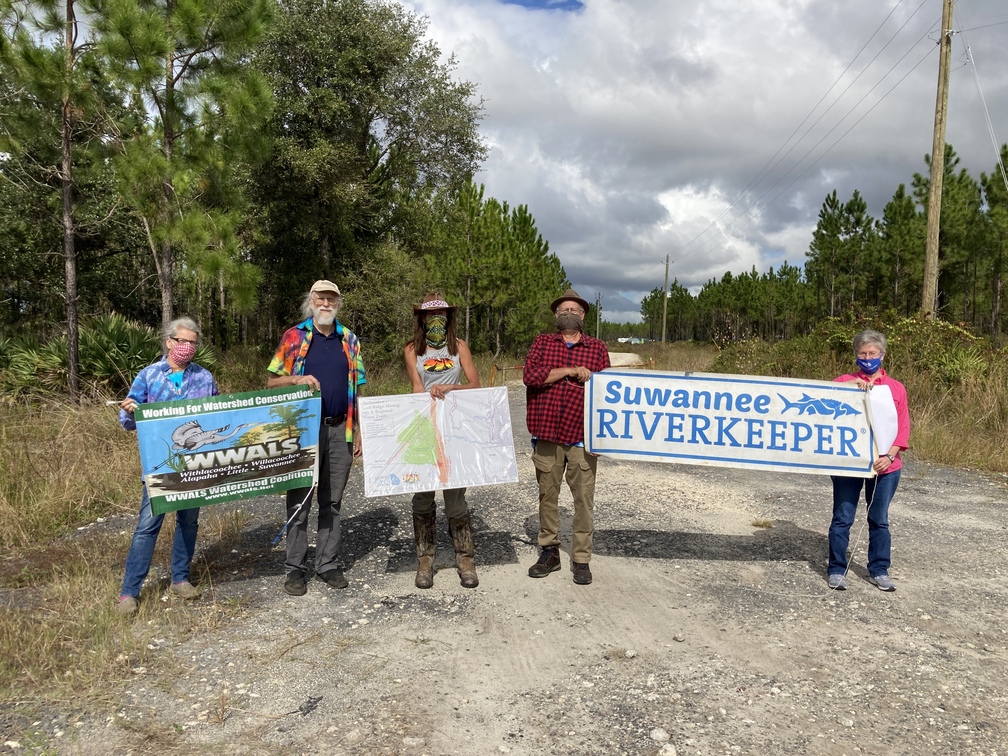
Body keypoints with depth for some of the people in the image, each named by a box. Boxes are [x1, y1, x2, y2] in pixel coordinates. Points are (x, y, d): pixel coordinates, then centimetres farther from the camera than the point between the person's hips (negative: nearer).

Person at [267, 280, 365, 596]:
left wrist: (358, 433, 8)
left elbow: (356, 389, 12)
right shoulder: (294, 336, 3)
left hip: (339, 430, 3)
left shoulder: (349, 340, 11)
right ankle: (296, 567, 13)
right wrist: (297, 379, -18)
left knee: (332, 501, 9)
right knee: (300, 500, 3)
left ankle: (328, 564, 19)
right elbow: (271, 381, 2)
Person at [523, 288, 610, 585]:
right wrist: (570, 371, -14)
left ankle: (581, 559, 12)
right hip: (547, 433, 1)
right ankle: (549, 553, 25)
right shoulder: (542, 342, 8)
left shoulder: (597, 348, 8)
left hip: (582, 436, -1)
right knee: (547, 495, 10)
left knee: (584, 498, 0)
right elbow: (530, 376, -8)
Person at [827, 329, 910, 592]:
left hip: (885, 466, 2)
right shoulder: (845, 381, 1)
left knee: (879, 519, 12)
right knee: (843, 518, 4)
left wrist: (889, 456, -10)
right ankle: (836, 569, 14)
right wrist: (853, 386, -24)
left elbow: (903, 428, 3)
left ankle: (879, 570, 26)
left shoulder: (896, 388, 5)